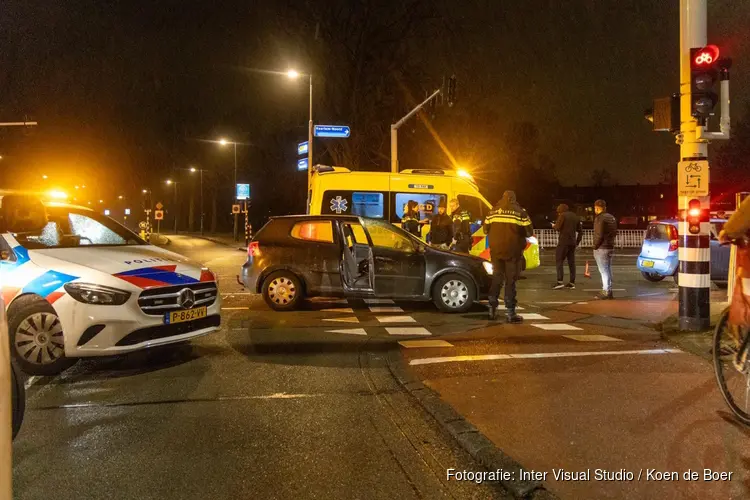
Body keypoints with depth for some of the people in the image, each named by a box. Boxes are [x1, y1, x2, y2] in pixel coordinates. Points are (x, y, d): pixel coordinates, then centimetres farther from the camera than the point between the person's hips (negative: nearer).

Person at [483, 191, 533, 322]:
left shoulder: (493, 211, 6)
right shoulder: (519, 212, -3)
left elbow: (486, 230, 10)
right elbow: (528, 231, -2)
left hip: (495, 250, 3)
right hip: (512, 250, -3)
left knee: (496, 278, 15)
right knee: (510, 280, 1)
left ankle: (492, 308, 16)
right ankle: (510, 312, 0)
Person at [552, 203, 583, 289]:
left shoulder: (563, 215, -6)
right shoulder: (575, 217, 16)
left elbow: (557, 228, -12)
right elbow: (580, 231, 16)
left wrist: (554, 226, 10)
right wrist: (577, 242, 18)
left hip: (564, 241, -7)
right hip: (572, 242, 7)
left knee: (559, 260, -5)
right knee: (571, 261, 9)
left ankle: (560, 282, -14)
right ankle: (572, 282, 9)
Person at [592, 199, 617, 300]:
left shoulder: (600, 218, -16)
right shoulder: (612, 217, 13)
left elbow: (599, 235, -20)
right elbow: (615, 233, 17)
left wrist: (595, 246, -11)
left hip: (601, 248, -9)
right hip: (610, 247, 9)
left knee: (604, 271, -4)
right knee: (608, 270, 15)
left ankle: (606, 292, -2)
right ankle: (609, 291, 20)